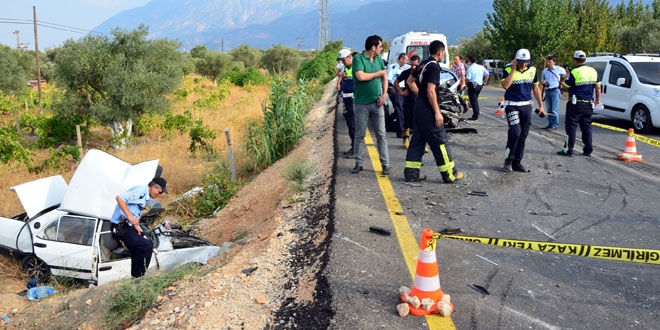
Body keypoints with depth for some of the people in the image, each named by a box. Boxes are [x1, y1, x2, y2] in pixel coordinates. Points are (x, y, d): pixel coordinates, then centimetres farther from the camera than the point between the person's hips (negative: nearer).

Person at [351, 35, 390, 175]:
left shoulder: (379, 59, 9)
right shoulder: (358, 58, -9)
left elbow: (384, 77, 14)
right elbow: (361, 76, -22)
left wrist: (384, 94, -1)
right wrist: (378, 73, -8)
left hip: (376, 103, 4)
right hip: (361, 104, -4)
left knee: (381, 135, 4)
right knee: (359, 135, 6)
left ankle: (385, 164, 9)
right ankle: (358, 163, 17)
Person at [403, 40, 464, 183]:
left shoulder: (423, 64, 11)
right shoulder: (434, 67, -16)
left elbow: (410, 81, 23)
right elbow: (431, 91, -23)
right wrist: (437, 112, -20)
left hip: (419, 108, 9)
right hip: (429, 111, -9)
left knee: (417, 140, 11)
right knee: (440, 141, -1)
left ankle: (411, 173, 11)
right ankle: (450, 174, 8)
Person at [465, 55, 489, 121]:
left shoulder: (470, 68, -14)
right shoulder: (481, 67, 8)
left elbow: (467, 79, -20)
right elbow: (487, 74, 8)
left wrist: (465, 83, -2)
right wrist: (484, 82, 13)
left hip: (472, 86, -7)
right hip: (480, 85, 7)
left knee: (473, 101, -2)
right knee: (476, 100, 20)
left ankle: (475, 116, -3)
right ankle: (476, 114, 25)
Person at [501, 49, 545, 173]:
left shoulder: (532, 70, 6)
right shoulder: (508, 69, -7)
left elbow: (536, 88, 13)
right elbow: (505, 85, -22)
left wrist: (541, 105, 11)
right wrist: (513, 69, -19)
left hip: (527, 106, 5)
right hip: (512, 105, -5)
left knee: (523, 136, 7)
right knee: (515, 132, -17)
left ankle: (517, 162, 16)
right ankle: (508, 160, -2)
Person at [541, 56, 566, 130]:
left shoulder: (559, 69, -2)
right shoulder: (544, 71, 11)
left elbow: (565, 74, 13)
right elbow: (542, 81, 18)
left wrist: (562, 82, 6)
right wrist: (543, 82, -5)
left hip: (555, 91, -5)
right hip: (547, 91, 5)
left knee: (555, 109, -7)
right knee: (549, 109, 8)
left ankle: (555, 125, -5)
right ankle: (550, 124, 16)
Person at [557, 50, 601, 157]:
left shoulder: (575, 72, -13)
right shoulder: (593, 71, 8)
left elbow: (565, 85, -8)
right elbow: (598, 86, 13)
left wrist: (567, 74, 5)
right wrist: (598, 99, 23)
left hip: (576, 104, -6)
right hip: (589, 104, 6)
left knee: (571, 126, -2)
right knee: (586, 126, 12)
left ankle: (568, 149, -3)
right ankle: (588, 150, 15)